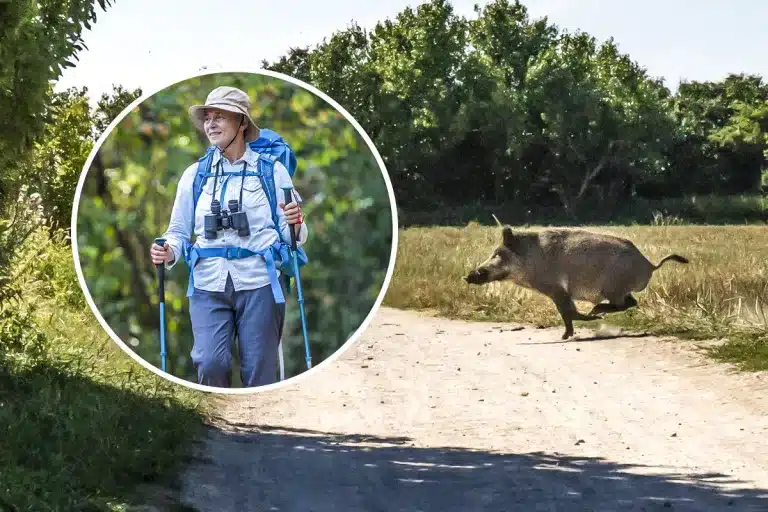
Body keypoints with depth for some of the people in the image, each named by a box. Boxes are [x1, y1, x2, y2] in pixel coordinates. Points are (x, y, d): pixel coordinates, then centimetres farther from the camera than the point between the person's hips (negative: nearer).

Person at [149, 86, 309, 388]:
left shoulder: (272, 170, 6)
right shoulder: (194, 175, 13)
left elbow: (291, 237, 6)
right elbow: (179, 230, 17)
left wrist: (295, 225, -17)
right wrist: (169, 253, -5)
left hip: (259, 283, -2)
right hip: (208, 285, 2)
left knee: (259, 371, -1)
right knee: (210, 363, -13)